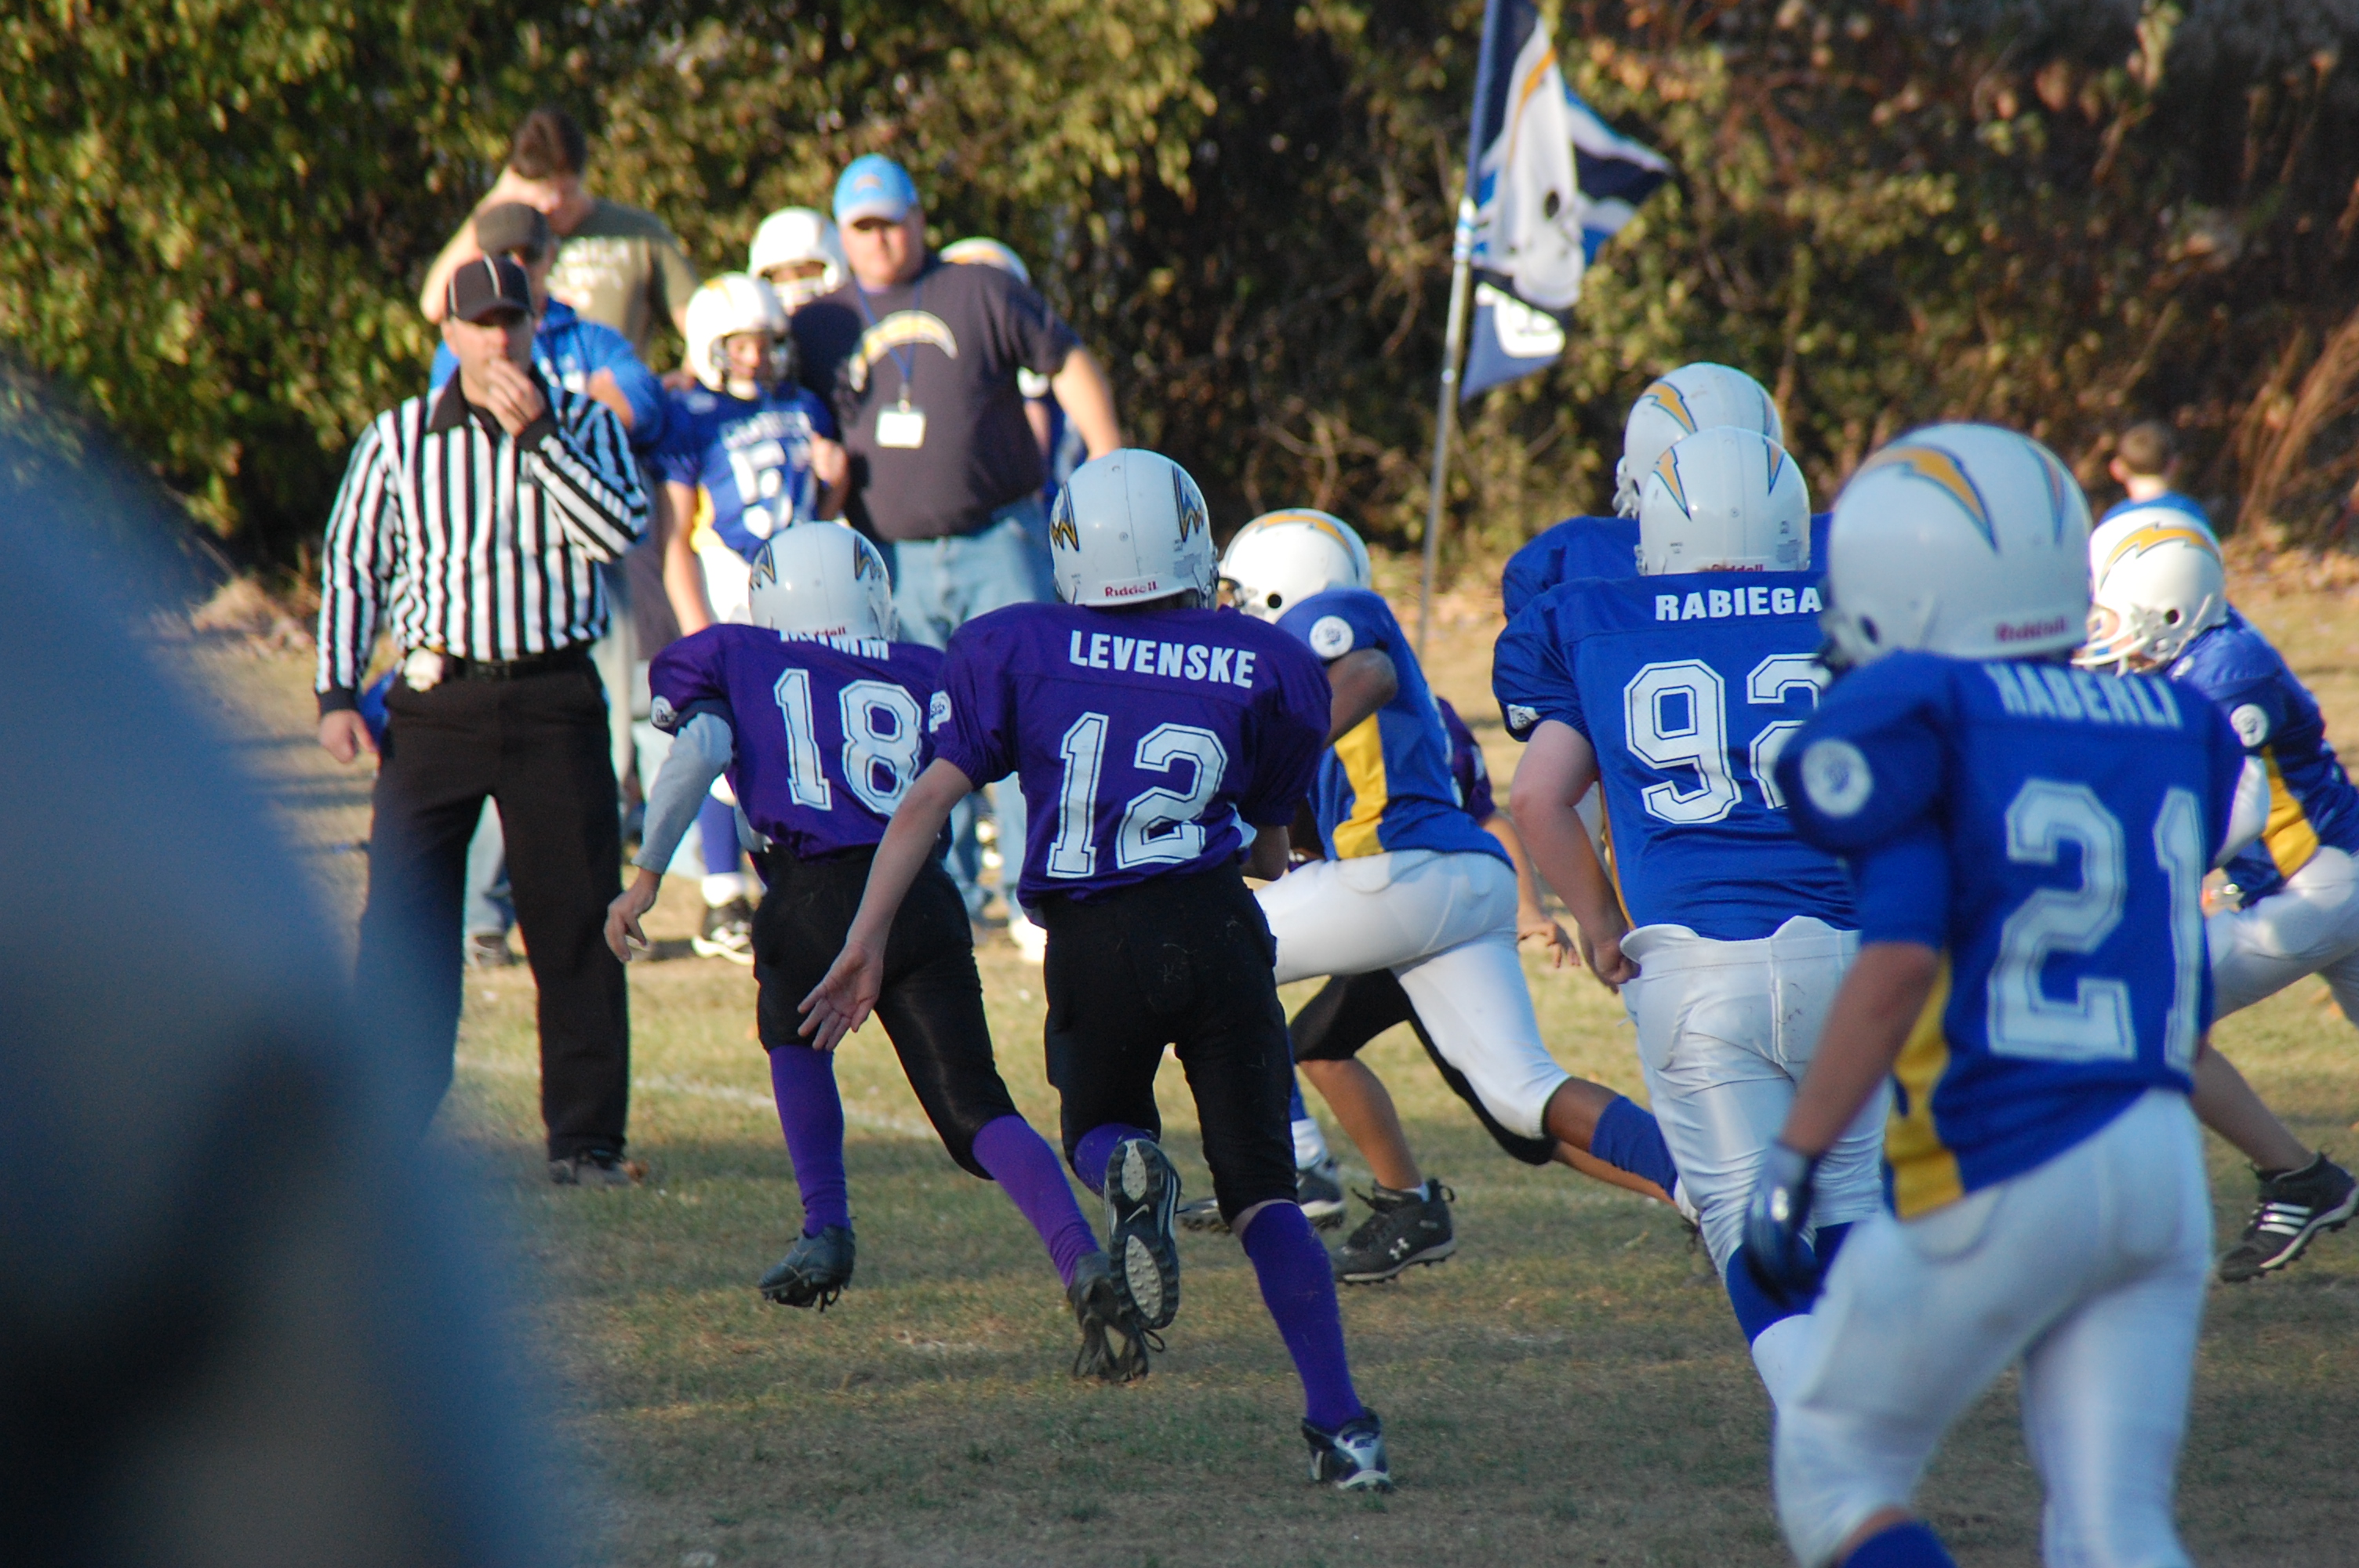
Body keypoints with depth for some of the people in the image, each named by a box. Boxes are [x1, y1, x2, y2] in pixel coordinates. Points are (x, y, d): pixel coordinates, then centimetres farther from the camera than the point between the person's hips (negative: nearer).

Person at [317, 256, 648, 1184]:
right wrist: (337, 694, 1)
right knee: (403, 917, -1)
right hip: (436, 698, 0)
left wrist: (536, 436, -14)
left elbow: (618, 532, -10)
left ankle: (584, 1135, 4)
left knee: (575, 917, -2)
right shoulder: (399, 438, 7)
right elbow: (351, 567, 9)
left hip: (555, 698, 0)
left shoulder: (583, 426, 6)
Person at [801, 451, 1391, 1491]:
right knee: (1261, 1188, 8)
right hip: (1217, 929, 0)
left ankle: (1129, 1171, -12)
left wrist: (865, 944, 3)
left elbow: (928, 800, 1)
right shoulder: (1265, 667, 8)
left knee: (1099, 1130, 26)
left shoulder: (1020, 650, 7)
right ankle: (1341, 1422, -6)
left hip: (1094, 943, 0)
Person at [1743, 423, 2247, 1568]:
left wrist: (1793, 1159, -15)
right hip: (2163, 1167, 6)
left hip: (2000, 1174, -6)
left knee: (1833, 1471, 11)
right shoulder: (2172, 727, 11)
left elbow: (1902, 959, -17)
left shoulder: (1915, 719, -8)